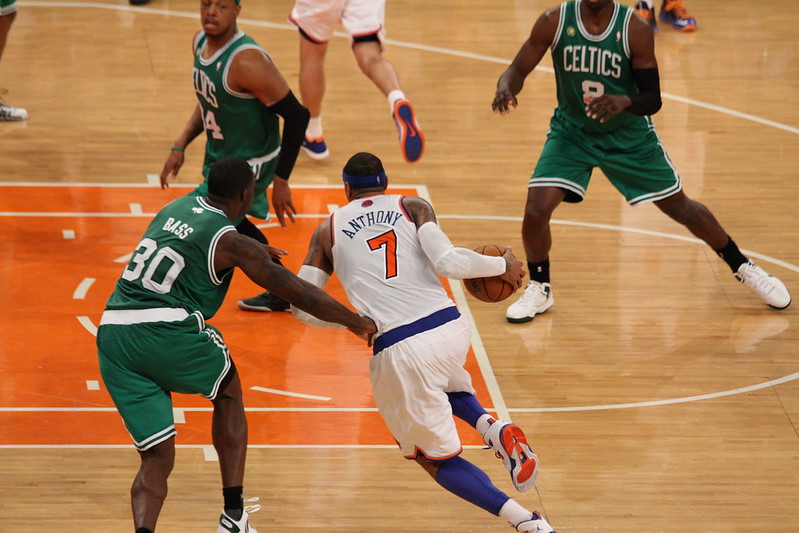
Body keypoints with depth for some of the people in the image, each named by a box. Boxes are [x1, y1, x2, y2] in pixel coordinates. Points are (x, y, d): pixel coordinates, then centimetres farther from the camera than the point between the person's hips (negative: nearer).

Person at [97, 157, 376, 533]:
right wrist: (358, 323, 8)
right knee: (228, 392, 26)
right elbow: (297, 293, -2)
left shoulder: (177, 208, 19)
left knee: (157, 459, 9)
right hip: (166, 332, -5)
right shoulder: (232, 242, -1)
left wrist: (258, 255, 49)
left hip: (112, 332, 5)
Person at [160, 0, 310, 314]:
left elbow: (296, 115, -26)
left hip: (248, 165, -10)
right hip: (218, 156, 10)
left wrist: (281, 181, -23)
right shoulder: (200, 42, -4)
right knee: (234, 227, 26)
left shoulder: (247, 61, -30)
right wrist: (180, 147, 6)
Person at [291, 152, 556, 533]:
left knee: (434, 458, 16)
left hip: (398, 351, -2)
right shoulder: (412, 207, 12)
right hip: (452, 329, 3)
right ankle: (493, 428, 10)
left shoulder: (328, 230, 14)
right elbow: (448, 262, -5)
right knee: (440, 380, 41)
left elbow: (301, 306, 11)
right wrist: (502, 266, 12)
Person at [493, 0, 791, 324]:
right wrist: (505, 88, -39)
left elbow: (653, 100, -16)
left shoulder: (635, 30, -20)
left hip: (628, 135, 0)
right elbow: (518, 70, -14)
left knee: (679, 207, 7)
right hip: (571, 131, 1)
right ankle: (539, 290, 8)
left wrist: (625, 101, -40)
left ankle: (742, 267, 30)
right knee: (536, 210, -18)